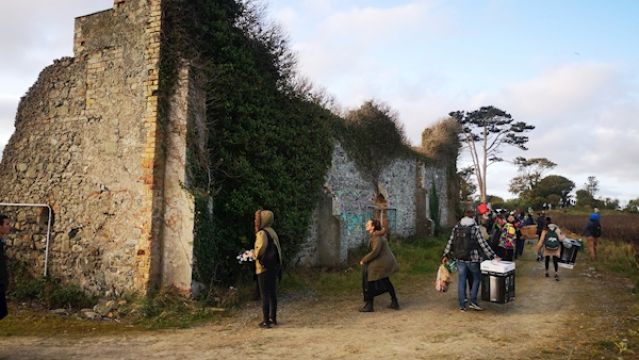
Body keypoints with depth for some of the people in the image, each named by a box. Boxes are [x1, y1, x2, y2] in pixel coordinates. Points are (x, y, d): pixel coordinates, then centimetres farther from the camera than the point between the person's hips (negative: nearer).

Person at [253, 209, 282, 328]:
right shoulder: (272, 232, 11)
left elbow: (260, 250, -24)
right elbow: (277, 249, 12)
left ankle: (266, 321, 0)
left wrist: (252, 253, -4)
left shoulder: (262, 233, -15)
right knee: (272, 293, 15)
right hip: (274, 266, 8)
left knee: (265, 295, -3)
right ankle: (273, 318, 24)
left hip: (264, 268, -8)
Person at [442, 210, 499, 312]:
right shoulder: (475, 229, -8)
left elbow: (450, 243, 4)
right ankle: (473, 301, 8)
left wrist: (445, 255, 12)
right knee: (476, 278, 15)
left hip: (460, 259, 4)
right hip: (472, 258, -3)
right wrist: (493, 255, -6)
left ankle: (462, 305, 12)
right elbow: (483, 244, -10)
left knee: (461, 280, 10)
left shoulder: (456, 228, 3)